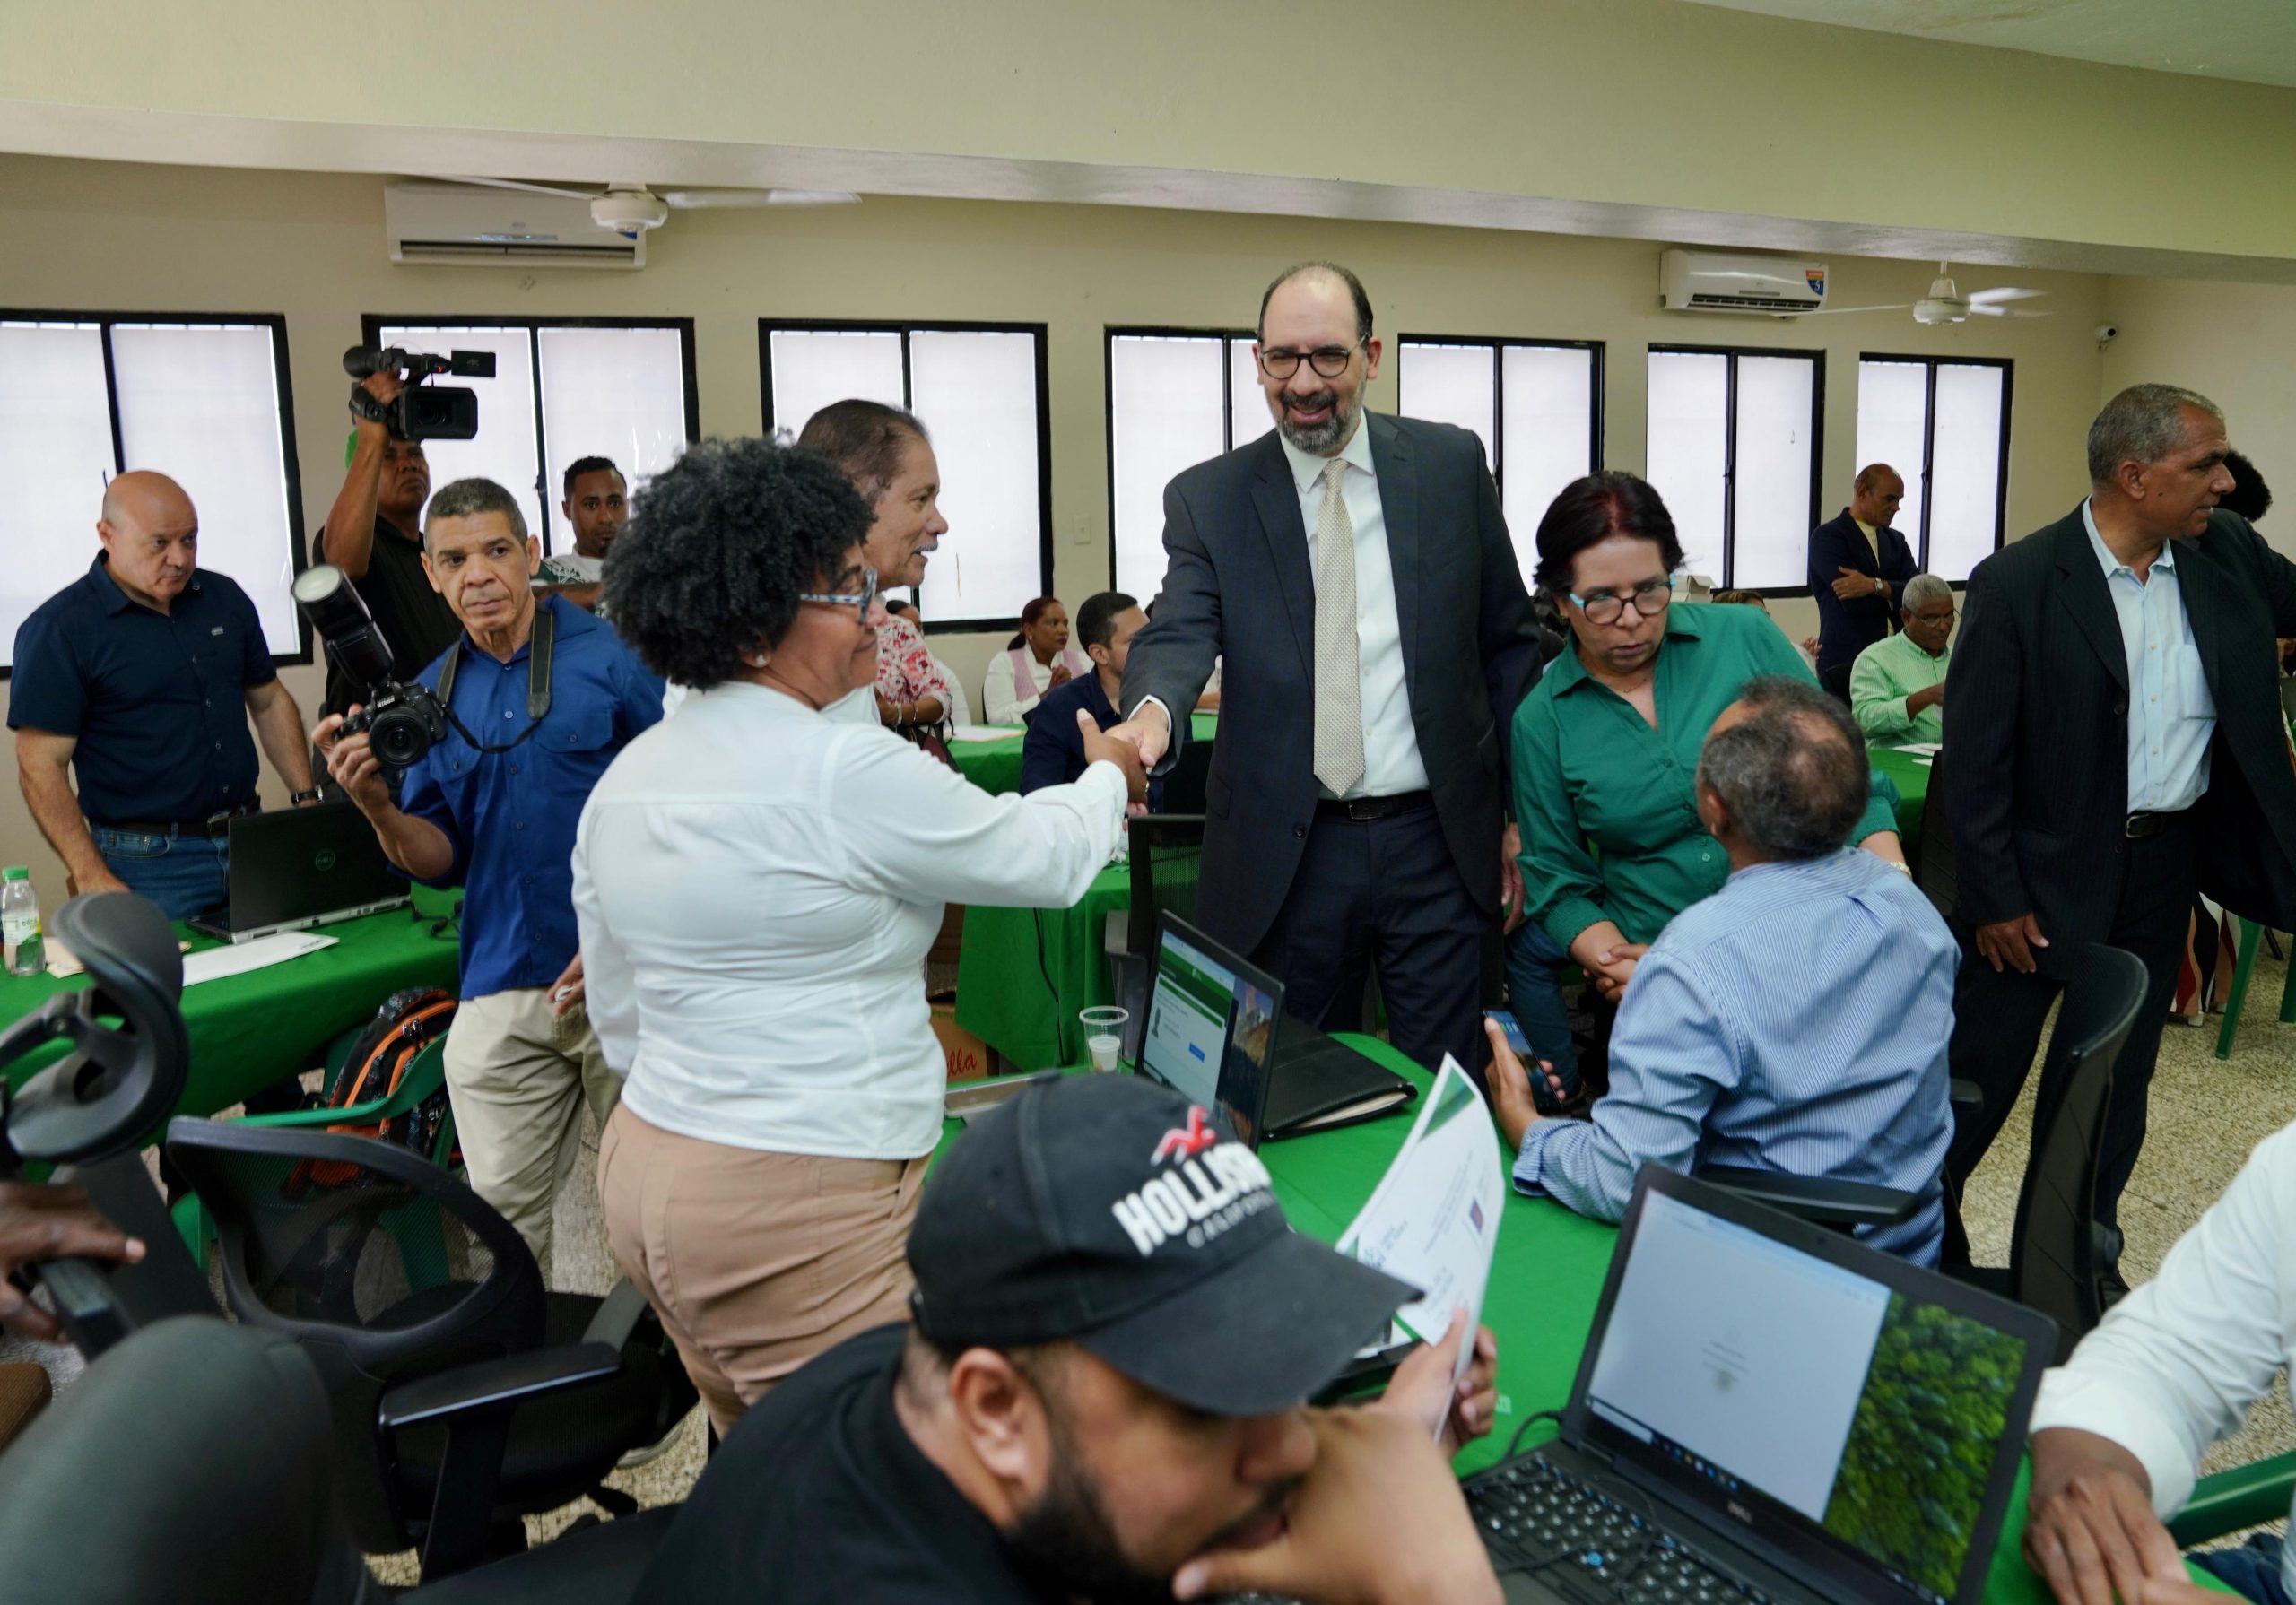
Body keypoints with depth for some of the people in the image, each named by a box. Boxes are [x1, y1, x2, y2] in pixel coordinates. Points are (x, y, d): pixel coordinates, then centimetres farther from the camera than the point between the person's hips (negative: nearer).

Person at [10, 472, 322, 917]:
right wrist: (92, 878, -18)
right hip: (147, 865, -5)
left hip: (252, 843, 5)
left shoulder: (225, 598, 9)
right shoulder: (59, 630, -8)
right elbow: (41, 766, -11)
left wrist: (307, 798, 6)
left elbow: (269, 701, 18)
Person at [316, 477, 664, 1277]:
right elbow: (441, 861, 12)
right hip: (499, 991, 4)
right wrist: (378, 806, -8)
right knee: (502, 1215, 11)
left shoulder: (611, 657, -5)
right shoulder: (432, 694, 10)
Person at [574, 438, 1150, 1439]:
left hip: (646, 1168, 9)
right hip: (799, 1214, -9)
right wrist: (1107, 776, 14)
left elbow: (621, 1019, 14)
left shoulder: (623, 783, 7)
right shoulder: (846, 772, -19)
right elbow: (1044, 863, -6)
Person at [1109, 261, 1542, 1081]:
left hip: (1438, 840, 1)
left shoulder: (1451, 464, 3)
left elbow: (1507, 641, 8)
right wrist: (1152, 712, -37)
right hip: (1287, 856, 0)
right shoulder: (1207, 498, 0)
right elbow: (1180, 634, -13)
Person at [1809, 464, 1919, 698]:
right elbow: (1853, 601, -16)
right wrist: (1893, 595, 0)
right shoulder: (1827, 537, -3)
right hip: (1844, 661, -5)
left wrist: (1875, 585, -17)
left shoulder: (1896, 541, 17)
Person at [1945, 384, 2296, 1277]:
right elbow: (1974, 758, -14)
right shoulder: (2017, 583, -16)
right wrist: (1994, 899, -14)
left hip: (2166, 868, 6)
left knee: (2121, 1076, 18)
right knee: (1982, 1069, 5)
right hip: (2047, 870, -5)